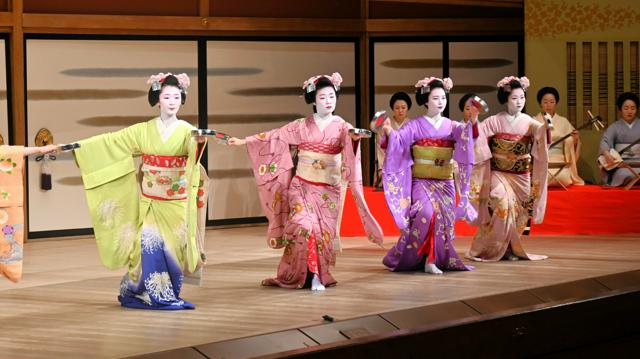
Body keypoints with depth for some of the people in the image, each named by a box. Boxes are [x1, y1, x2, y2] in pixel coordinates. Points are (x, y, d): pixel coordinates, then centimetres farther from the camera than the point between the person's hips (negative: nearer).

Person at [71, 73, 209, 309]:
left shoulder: (187, 131, -4)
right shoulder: (143, 131, 2)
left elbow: (193, 145, -28)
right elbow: (108, 141, 3)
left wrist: (200, 141, -52)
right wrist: (75, 145, -2)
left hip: (176, 202, -1)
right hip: (150, 201, 1)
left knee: (172, 247, 1)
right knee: (151, 245, -8)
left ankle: (169, 294, 15)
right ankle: (156, 295, 2)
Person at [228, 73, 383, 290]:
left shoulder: (342, 128, 0)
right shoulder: (301, 126, 4)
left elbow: (350, 147, -21)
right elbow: (273, 137, 6)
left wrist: (354, 139, -45)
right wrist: (244, 141, 1)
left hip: (328, 190, 0)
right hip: (301, 186, 0)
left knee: (322, 231, -4)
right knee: (303, 225, -17)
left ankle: (316, 275, 11)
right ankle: (312, 275, -5)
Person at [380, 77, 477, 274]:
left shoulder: (451, 126, 6)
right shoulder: (414, 126, 0)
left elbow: (465, 136, -13)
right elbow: (399, 140, -14)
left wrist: (471, 123, -34)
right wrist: (389, 132, -36)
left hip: (445, 183, 3)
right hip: (421, 182, -3)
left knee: (445, 218, -5)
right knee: (426, 213, -25)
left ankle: (434, 259, 9)